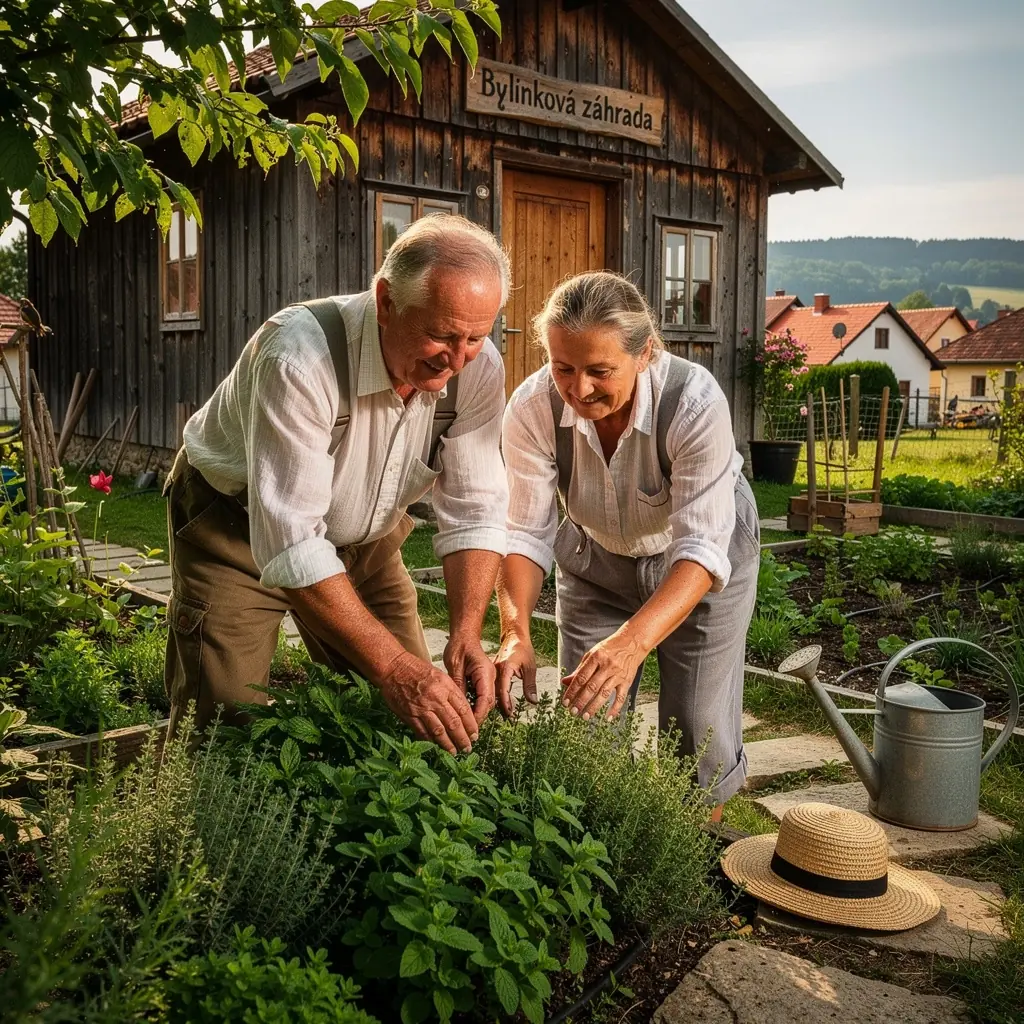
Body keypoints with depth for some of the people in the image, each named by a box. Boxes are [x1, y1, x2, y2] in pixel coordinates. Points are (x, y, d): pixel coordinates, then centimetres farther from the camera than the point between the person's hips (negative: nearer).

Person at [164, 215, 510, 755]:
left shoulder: (478, 366, -19)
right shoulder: (301, 357, -37)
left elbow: (474, 511, -15)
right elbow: (291, 545, -40)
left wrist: (466, 636, -29)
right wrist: (393, 666, -45)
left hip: (363, 533, 5)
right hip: (238, 525, -4)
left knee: (414, 716, 3)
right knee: (226, 727, -8)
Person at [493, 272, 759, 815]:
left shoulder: (696, 402, -36)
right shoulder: (532, 408, -28)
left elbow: (700, 547, -39)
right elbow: (526, 533, -23)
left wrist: (631, 642, -54)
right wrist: (516, 634, -40)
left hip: (701, 566, -2)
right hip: (594, 557, 2)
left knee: (698, 732, -1)